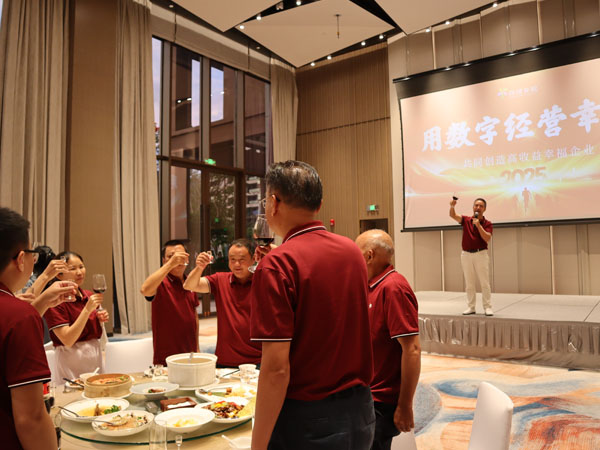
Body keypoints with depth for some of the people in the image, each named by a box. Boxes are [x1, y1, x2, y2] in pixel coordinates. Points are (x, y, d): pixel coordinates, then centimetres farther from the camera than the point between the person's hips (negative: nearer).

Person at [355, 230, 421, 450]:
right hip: (367, 396, 9)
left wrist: (405, 407, -21)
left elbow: (412, 349, -24)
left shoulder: (393, 288, -20)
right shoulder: (372, 286, 7)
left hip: (381, 403, -9)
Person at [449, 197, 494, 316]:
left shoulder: (487, 223, 0)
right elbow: (453, 215, -10)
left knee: (484, 283, -1)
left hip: (481, 254, -2)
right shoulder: (466, 220, 6)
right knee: (469, 283, 8)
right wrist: (452, 206, -31)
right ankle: (471, 307, 15)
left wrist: (478, 225, -21)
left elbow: (487, 238, -14)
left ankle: (487, 307, 5)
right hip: (466, 254, 2)